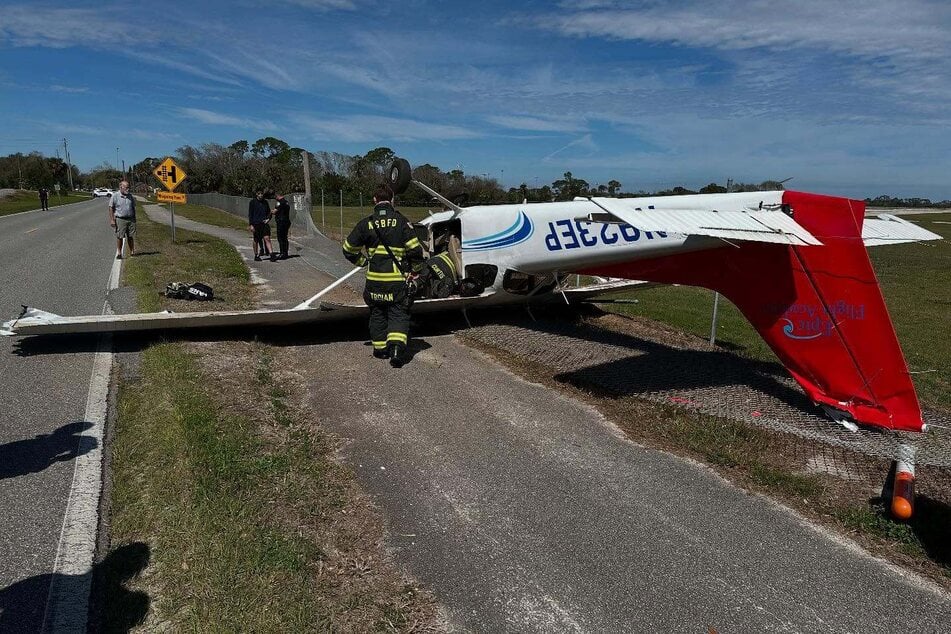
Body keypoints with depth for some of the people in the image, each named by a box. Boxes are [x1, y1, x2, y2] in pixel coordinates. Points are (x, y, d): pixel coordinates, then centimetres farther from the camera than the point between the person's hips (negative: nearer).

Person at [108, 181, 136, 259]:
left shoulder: (130, 196, 12)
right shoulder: (115, 196, -2)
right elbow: (111, 208, -2)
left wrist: (134, 219, 17)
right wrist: (112, 220, -9)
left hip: (130, 219, 4)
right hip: (120, 219, -4)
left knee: (131, 236, 4)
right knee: (119, 237, -2)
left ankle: (132, 252, 13)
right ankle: (119, 253, 4)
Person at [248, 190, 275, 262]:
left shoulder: (265, 202, 11)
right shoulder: (253, 202, -1)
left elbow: (269, 212, 21)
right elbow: (250, 214, -3)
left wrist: (268, 219, 1)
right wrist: (251, 225, -10)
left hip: (264, 223, 3)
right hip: (255, 224, -3)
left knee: (267, 238, -8)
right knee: (255, 240, 6)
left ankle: (272, 255, -16)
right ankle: (256, 256, 17)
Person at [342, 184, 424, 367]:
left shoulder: (366, 223, 2)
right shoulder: (401, 221, -4)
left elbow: (349, 249, 8)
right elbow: (415, 249, -8)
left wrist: (363, 261, 23)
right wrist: (414, 268, 9)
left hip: (375, 278, 2)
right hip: (398, 278, -2)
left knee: (377, 313, 19)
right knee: (398, 313, 5)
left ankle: (380, 348, 27)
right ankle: (397, 346, -16)